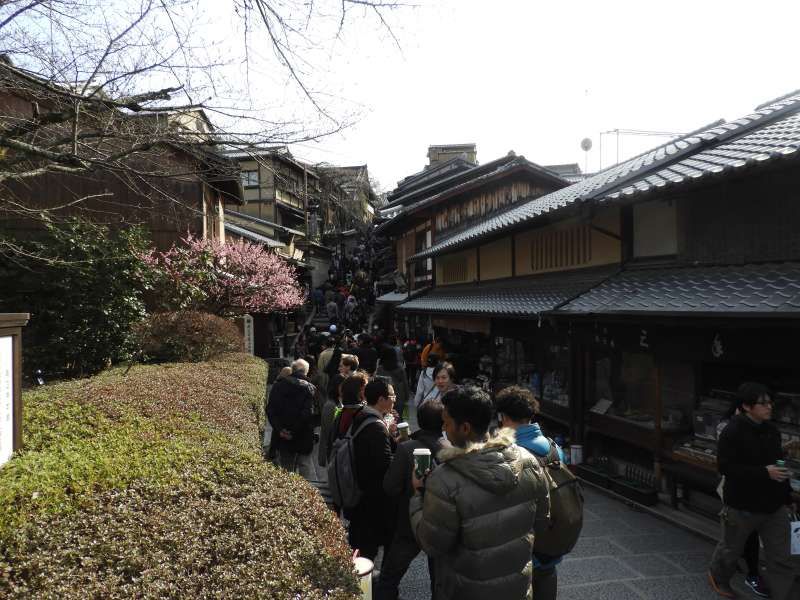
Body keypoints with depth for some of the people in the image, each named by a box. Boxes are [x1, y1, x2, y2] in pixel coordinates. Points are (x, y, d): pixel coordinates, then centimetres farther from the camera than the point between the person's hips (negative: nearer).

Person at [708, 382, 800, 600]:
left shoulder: (771, 430, 3)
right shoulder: (732, 432, -19)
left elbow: (779, 465, 14)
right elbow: (725, 467, -24)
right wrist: (764, 472, -29)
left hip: (773, 506, 6)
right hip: (742, 506, -5)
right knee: (731, 548, 16)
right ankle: (718, 577, 43)